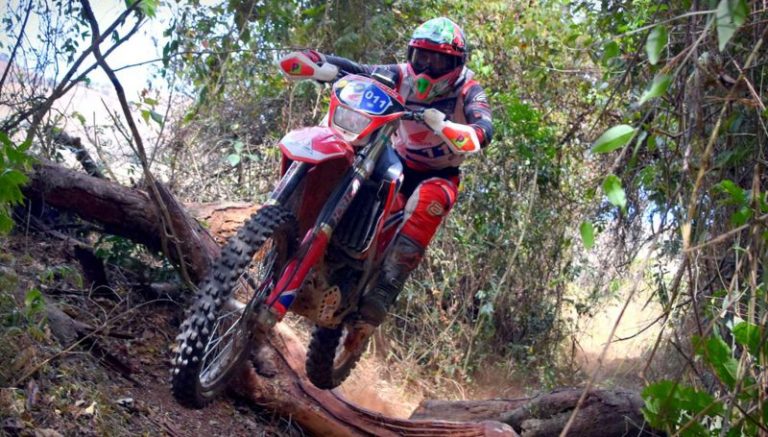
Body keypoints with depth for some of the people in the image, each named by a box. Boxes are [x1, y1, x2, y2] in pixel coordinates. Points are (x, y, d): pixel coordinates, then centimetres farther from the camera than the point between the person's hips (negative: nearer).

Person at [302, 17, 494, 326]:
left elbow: (485, 127, -31)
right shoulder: (403, 76, -3)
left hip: (440, 175, -4)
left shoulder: (467, 90, -12)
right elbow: (357, 70, -13)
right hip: (398, 161, 4)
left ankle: (387, 287, -45)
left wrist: (470, 133, -56)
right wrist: (318, 60, -32)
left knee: (431, 199, -37)